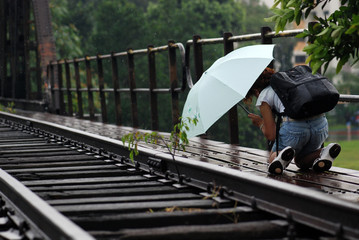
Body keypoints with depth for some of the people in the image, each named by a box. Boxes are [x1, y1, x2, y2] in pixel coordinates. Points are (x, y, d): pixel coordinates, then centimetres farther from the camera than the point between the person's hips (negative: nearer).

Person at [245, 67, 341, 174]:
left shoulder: (263, 97, 15)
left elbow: (270, 135, 10)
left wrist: (260, 123, 31)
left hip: (294, 127, -5)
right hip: (320, 123, 6)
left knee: (272, 160, 20)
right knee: (301, 161, 30)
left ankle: (283, 155, -17)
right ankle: (323, 153, -3)